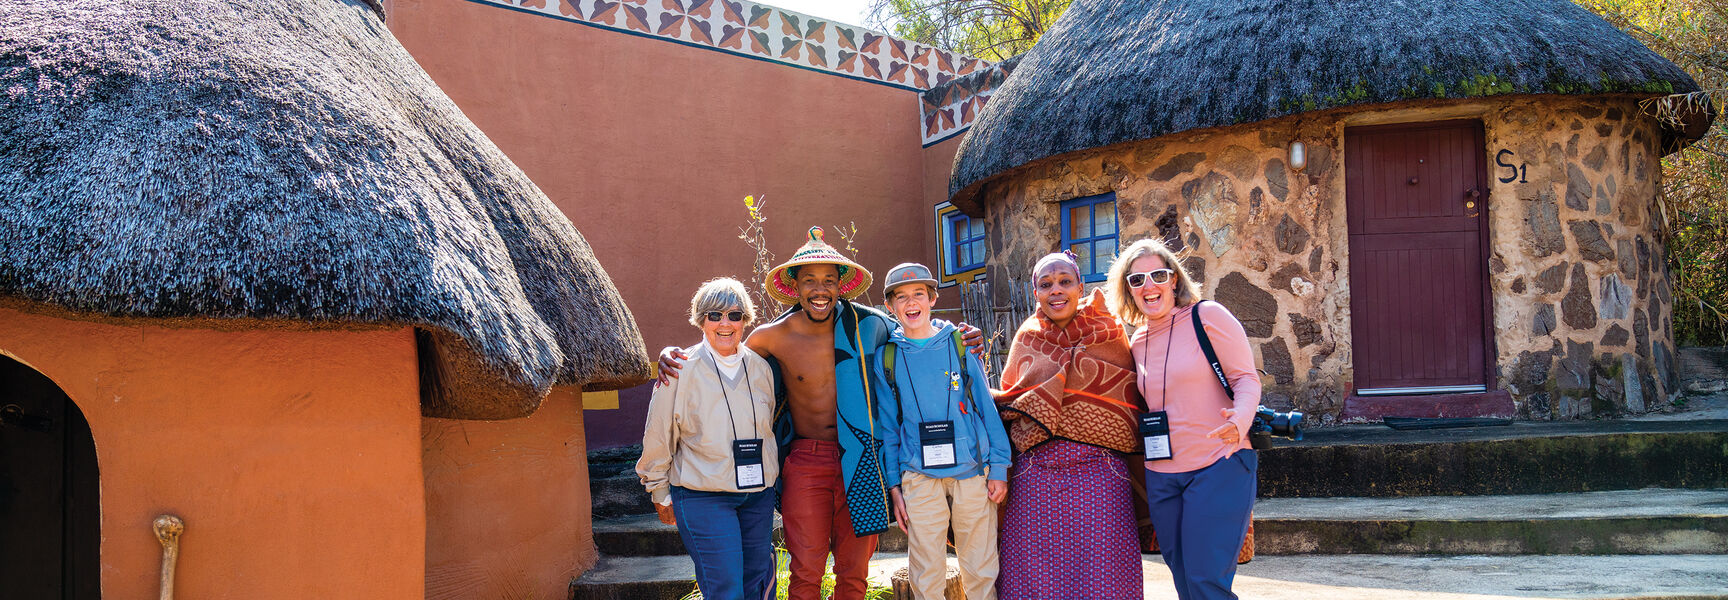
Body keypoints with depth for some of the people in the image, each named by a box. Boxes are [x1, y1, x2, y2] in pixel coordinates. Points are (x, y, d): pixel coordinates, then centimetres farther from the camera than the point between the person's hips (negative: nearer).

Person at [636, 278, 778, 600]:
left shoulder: (760, 368, 7)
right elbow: (658, 437, -1)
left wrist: (774, 477, 21)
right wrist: (660, 493, 3)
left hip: (758, 494, 5)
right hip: (702, 497, -5)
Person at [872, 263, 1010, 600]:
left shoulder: (961, 344, 3)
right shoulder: (886, 357, 5)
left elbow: (988, 406, 4)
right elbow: (887, 425, 9)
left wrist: (999, 468, 0)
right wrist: (893, 484, 4)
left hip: (973, 472, 0)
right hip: (919, 478, 0)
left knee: (981, 571, 6)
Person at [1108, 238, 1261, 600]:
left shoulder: (1207, 316, -7)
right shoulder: (1138, 342, 11)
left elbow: (1247, 378, -10)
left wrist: (1240, 421, -28)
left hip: (1219, 467, -6)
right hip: (1161, 476, 6)